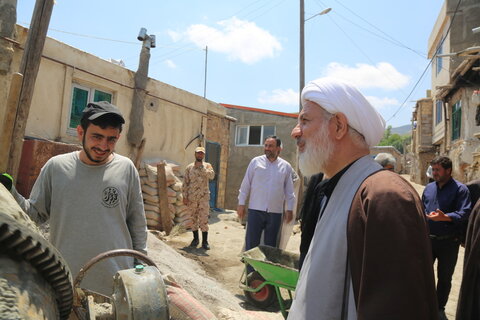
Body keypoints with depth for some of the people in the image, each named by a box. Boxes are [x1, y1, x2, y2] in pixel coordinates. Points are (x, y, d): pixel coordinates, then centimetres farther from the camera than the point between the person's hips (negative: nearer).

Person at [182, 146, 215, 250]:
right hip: (192, 197, 2)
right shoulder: (189, 167, 4)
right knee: (193, 218, 10)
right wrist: (185, 197, -2)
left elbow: (212, 176, -19)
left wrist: (201, 167, -22)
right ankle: (195, 239, 23)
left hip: (204, 197, -1)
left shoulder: (207, 165, 2)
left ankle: (205, 241, 5)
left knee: (204, 219, -3)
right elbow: (185, 183, 3)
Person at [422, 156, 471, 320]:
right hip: (428, 239, 4)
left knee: (444, 278, 13)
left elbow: (465, 213, -20)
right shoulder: (429, 188, 6)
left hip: (448, 242, -4)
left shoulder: (460, 189, -10)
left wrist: (445, 217, -36)